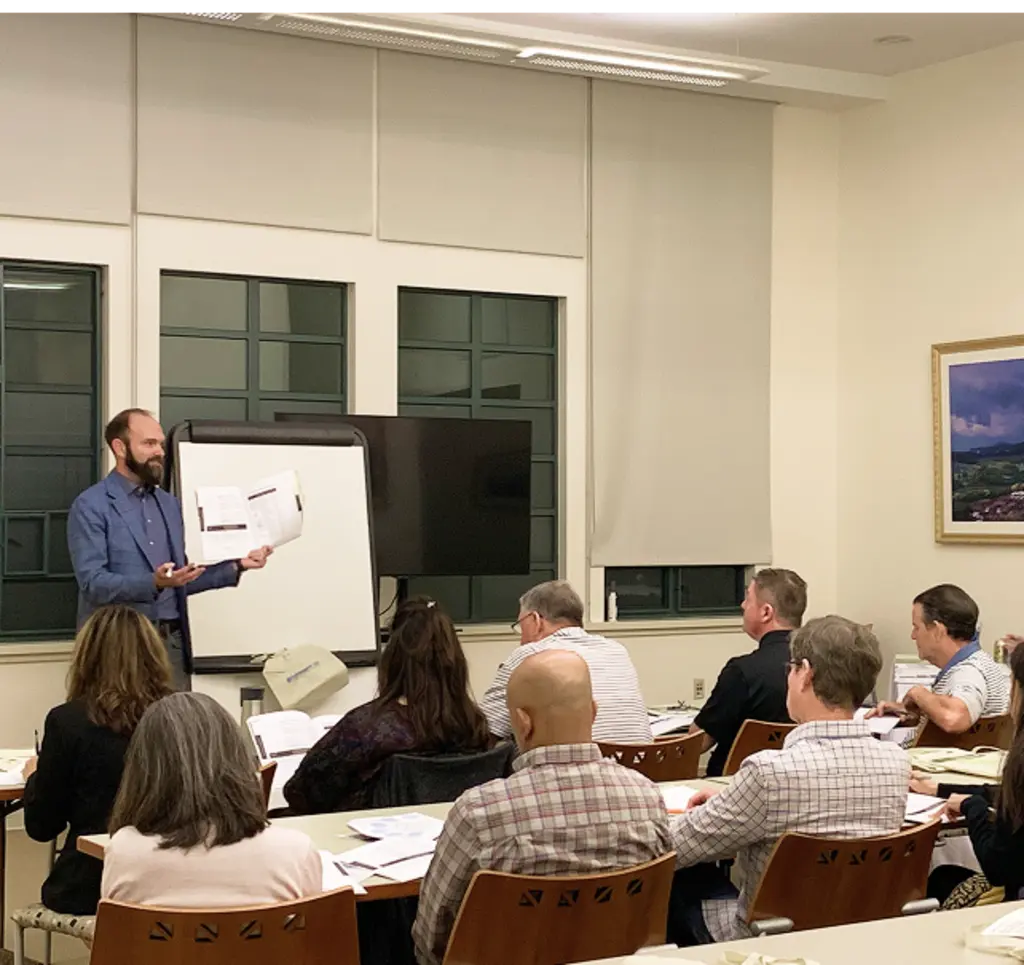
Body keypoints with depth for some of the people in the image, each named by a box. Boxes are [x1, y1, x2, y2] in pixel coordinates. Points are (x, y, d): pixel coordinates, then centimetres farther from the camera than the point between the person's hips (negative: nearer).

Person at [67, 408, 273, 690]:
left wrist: (236, 567, 6)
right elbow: (92, 582, -15)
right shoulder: (90, 506, -5)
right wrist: (153, 583, -28)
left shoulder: (170, 504, 15)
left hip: (172, 642, 6)